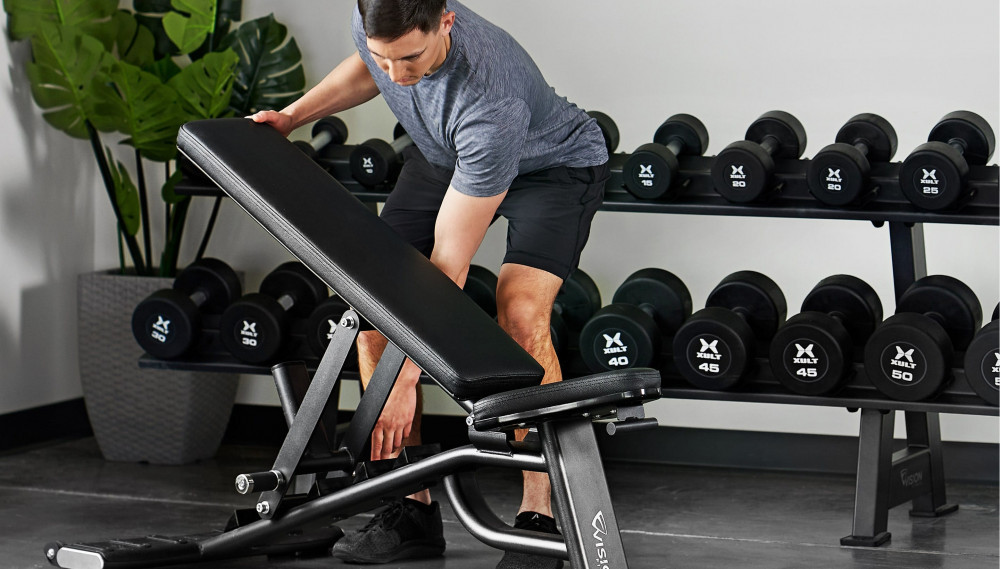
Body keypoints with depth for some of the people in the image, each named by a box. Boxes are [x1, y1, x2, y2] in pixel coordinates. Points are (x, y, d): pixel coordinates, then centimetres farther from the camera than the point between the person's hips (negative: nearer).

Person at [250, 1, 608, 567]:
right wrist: (292, 116, 4)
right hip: (447, 156, 7)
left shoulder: (489, 99, -42)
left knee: (520, 314, -31)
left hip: (554, 163, -7)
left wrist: (407, 378, -33)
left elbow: (449, 262, -36)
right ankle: (412, 509, -3)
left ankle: (540, 516, -21)